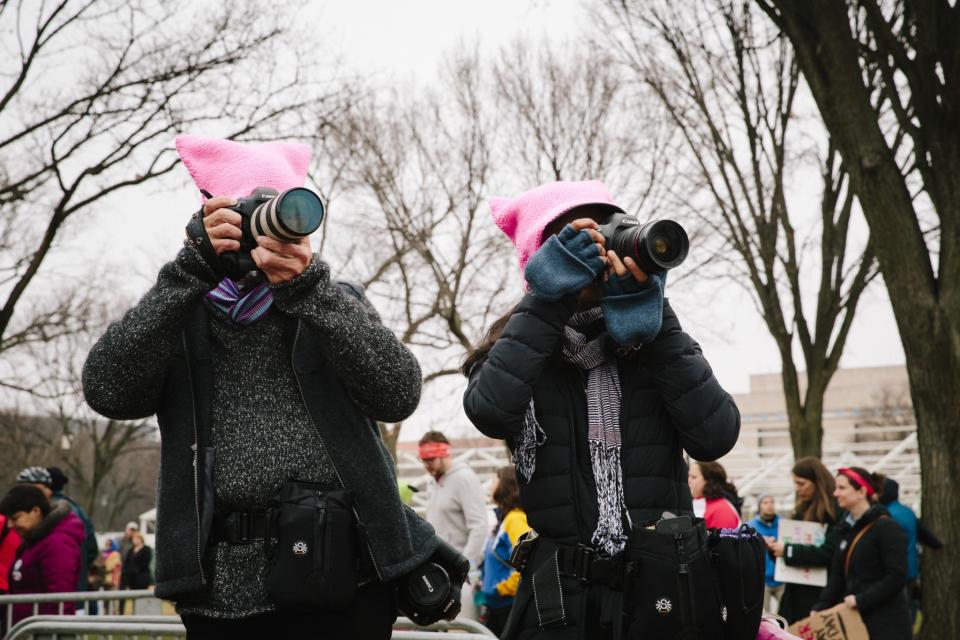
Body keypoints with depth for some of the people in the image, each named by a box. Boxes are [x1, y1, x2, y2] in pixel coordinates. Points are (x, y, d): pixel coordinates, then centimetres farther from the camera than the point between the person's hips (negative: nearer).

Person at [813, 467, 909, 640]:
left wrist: (861, 599, -19)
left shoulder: (887, 528, -10)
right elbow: (837, 575, 13)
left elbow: (897, 577, -17)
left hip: (886, 625, -7)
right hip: (855, 620, 7)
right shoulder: (848, 528, 13)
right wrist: (821, 607, 1)